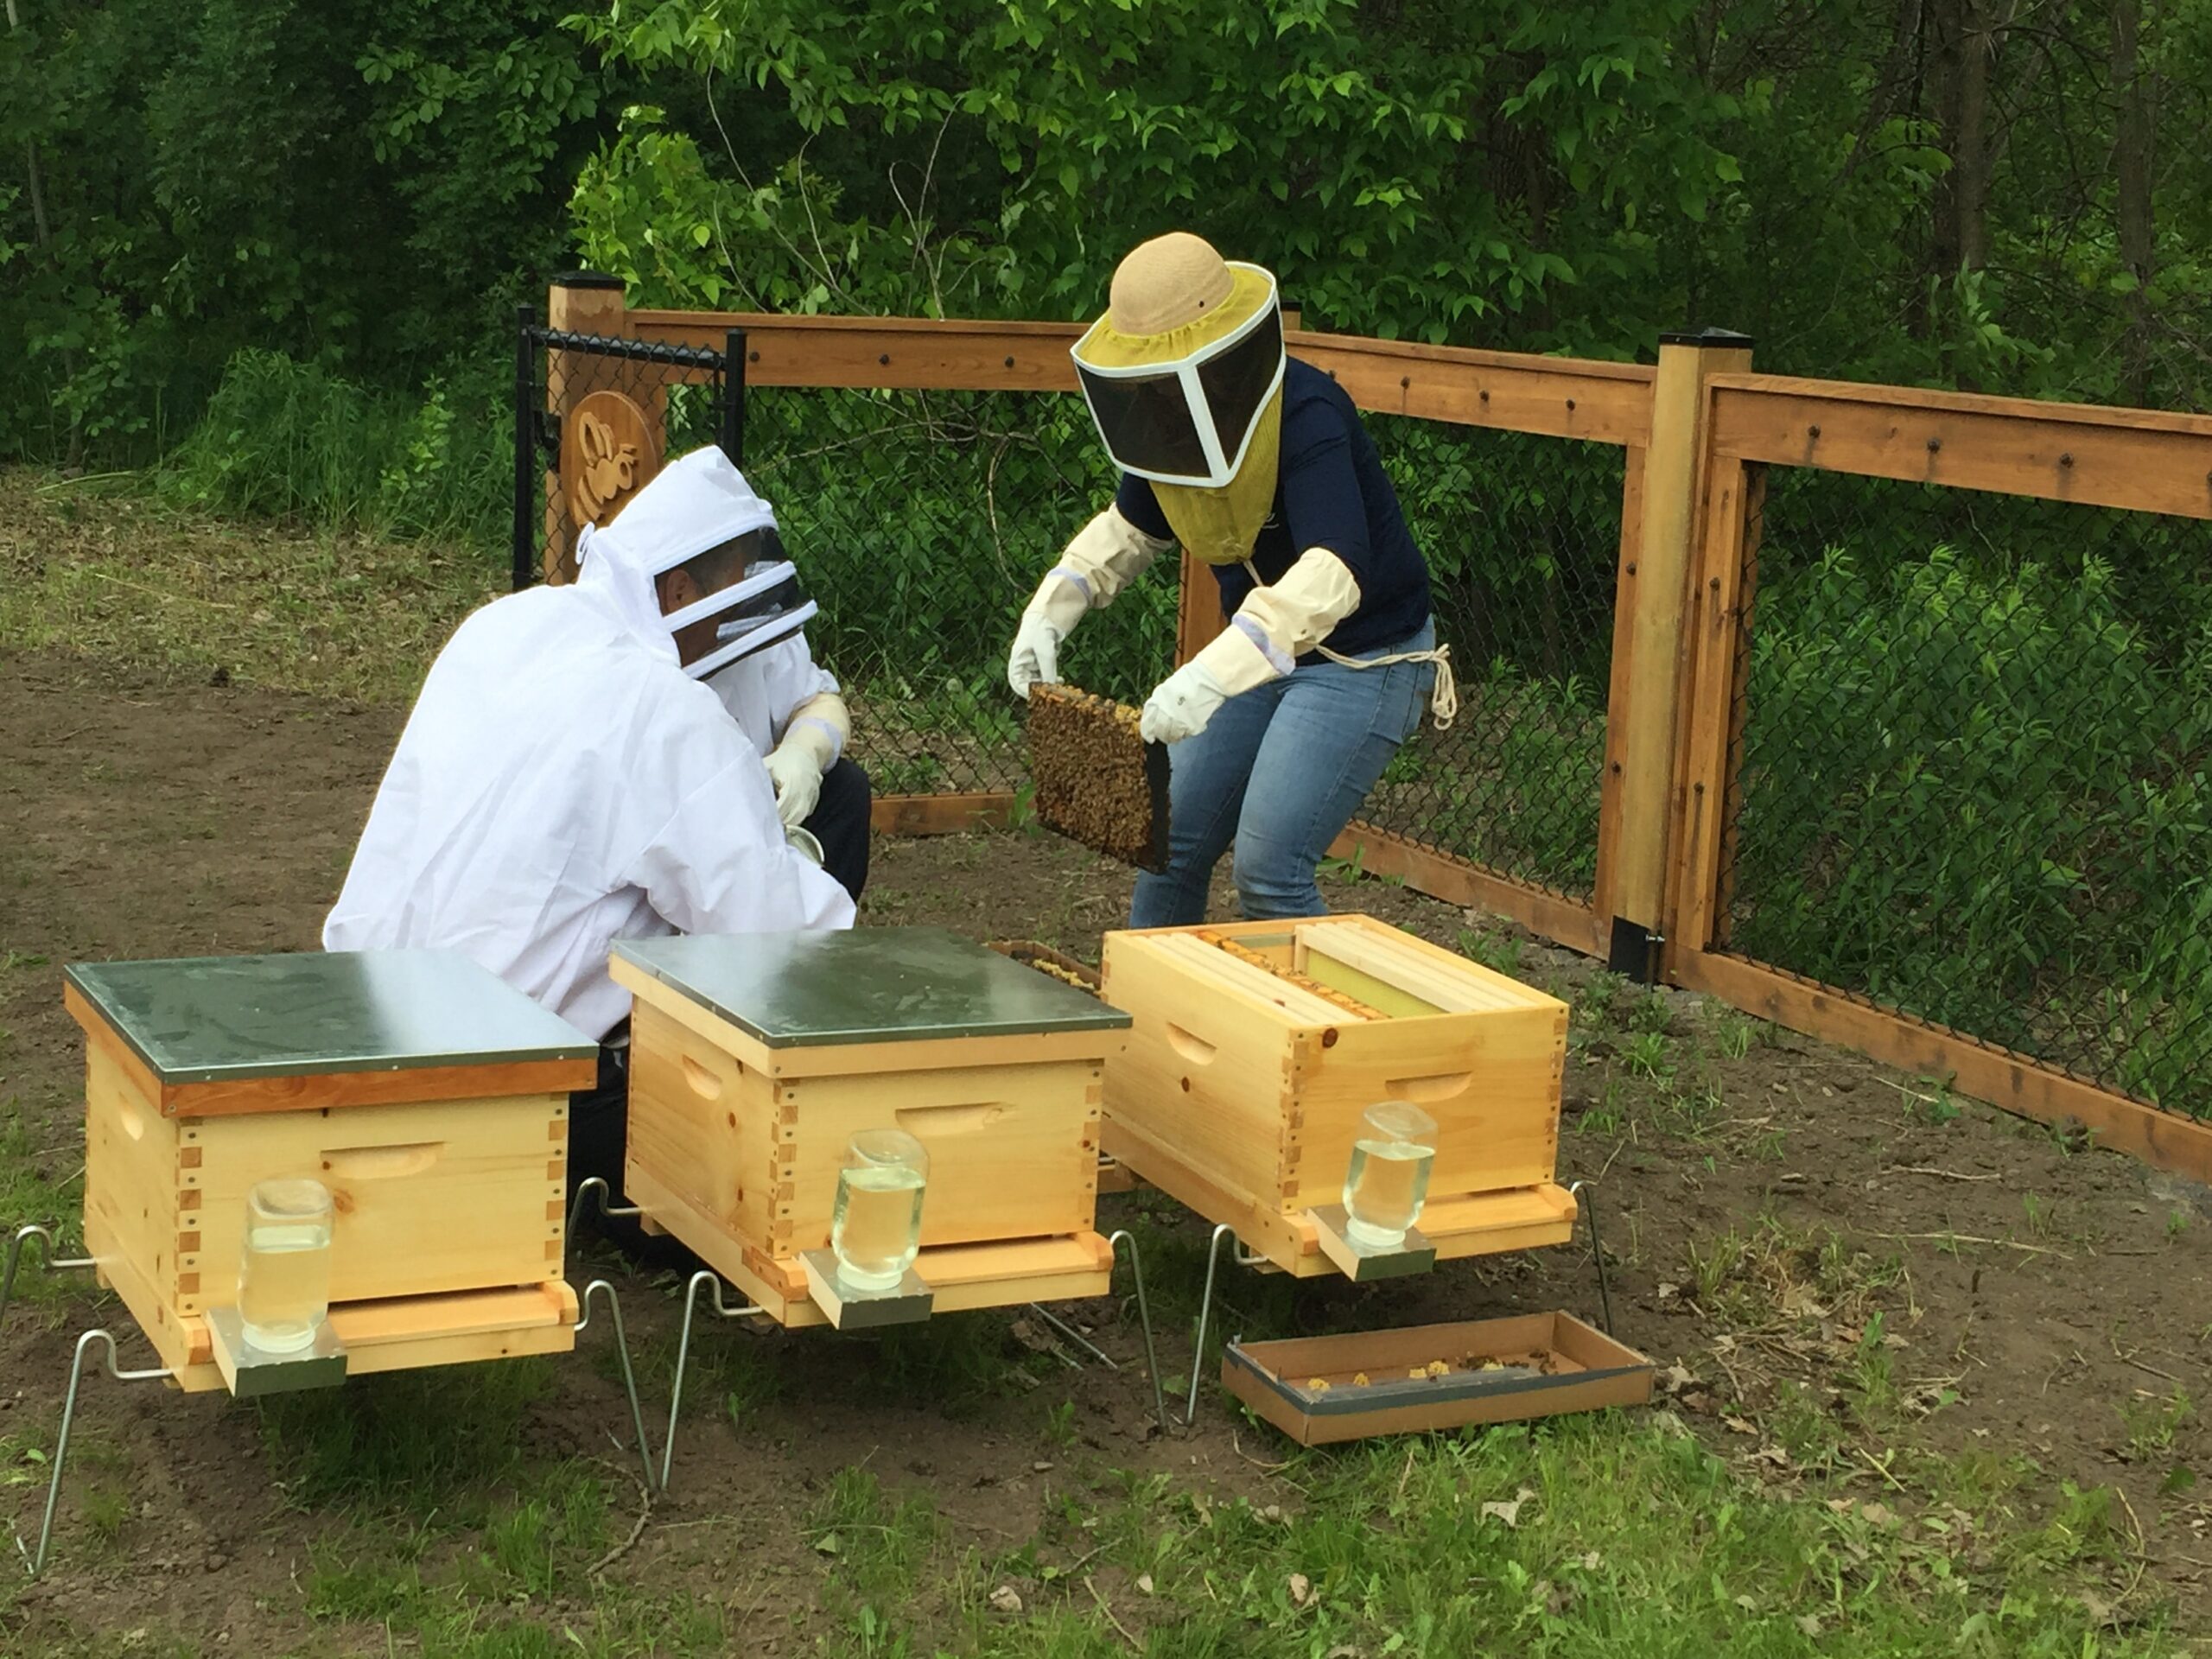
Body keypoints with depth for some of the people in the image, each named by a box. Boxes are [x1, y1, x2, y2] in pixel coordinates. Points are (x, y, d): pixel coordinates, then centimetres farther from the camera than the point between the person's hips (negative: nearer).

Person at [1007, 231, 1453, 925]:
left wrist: (1214, 673, -55)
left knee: (1268, 869, -15)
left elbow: (1333, 571, -43)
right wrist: (1051, 611, -3)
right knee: (1174, 838, 9)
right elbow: (1131, 528, 14)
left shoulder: (1306, 417, -29)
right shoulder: (1182, 420, -5)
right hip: (1262, 652, 8)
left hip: (1364, 663, -8)